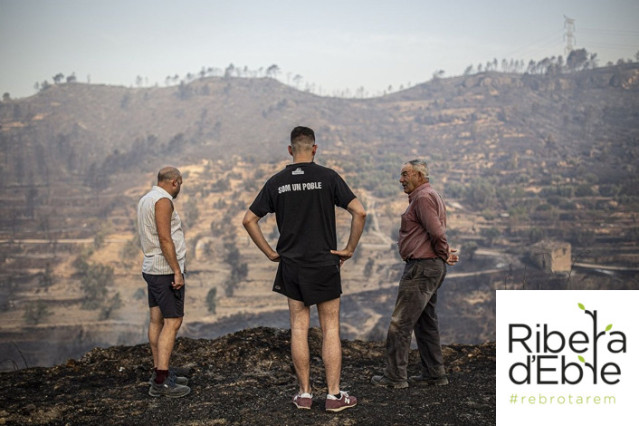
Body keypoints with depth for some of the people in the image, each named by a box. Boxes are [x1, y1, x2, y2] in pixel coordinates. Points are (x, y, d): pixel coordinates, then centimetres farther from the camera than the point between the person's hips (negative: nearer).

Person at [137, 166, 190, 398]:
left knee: (157, 320, 12)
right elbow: (165, 239, -21)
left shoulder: (145, 199, 15)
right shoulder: (163, 200, -14)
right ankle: (161, 381, -13)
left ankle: (159, 371, 17)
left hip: (152, 268, 10)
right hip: (166, 269, -10)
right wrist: (177, 271, -20)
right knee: (172, 322, -10)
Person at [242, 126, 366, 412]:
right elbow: (359, 212, -13)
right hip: (324, 264, -2)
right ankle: (334, 395, 6)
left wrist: (270, 253, 8)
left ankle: (304, 394, 14)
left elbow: (249, 220, 3)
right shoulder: (328, 177, -6)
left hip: (291, 265, 3)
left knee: (299, 328, 8)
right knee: (330, 329, 4)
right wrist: (349, 249, -3)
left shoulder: (277, 182, 2)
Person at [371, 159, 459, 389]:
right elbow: (437, 233, 18)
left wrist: (444, 255, -6)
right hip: (432, 267, 11)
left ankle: (395, 376, -2)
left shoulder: (423, 197, -14)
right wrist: (444, 254, 2)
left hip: (421, 267, -11)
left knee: (400, 322, -6)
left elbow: (437, 232, -21)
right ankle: (434, 373, 21)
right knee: (425, 322, 15)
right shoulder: (429, 196, 20)